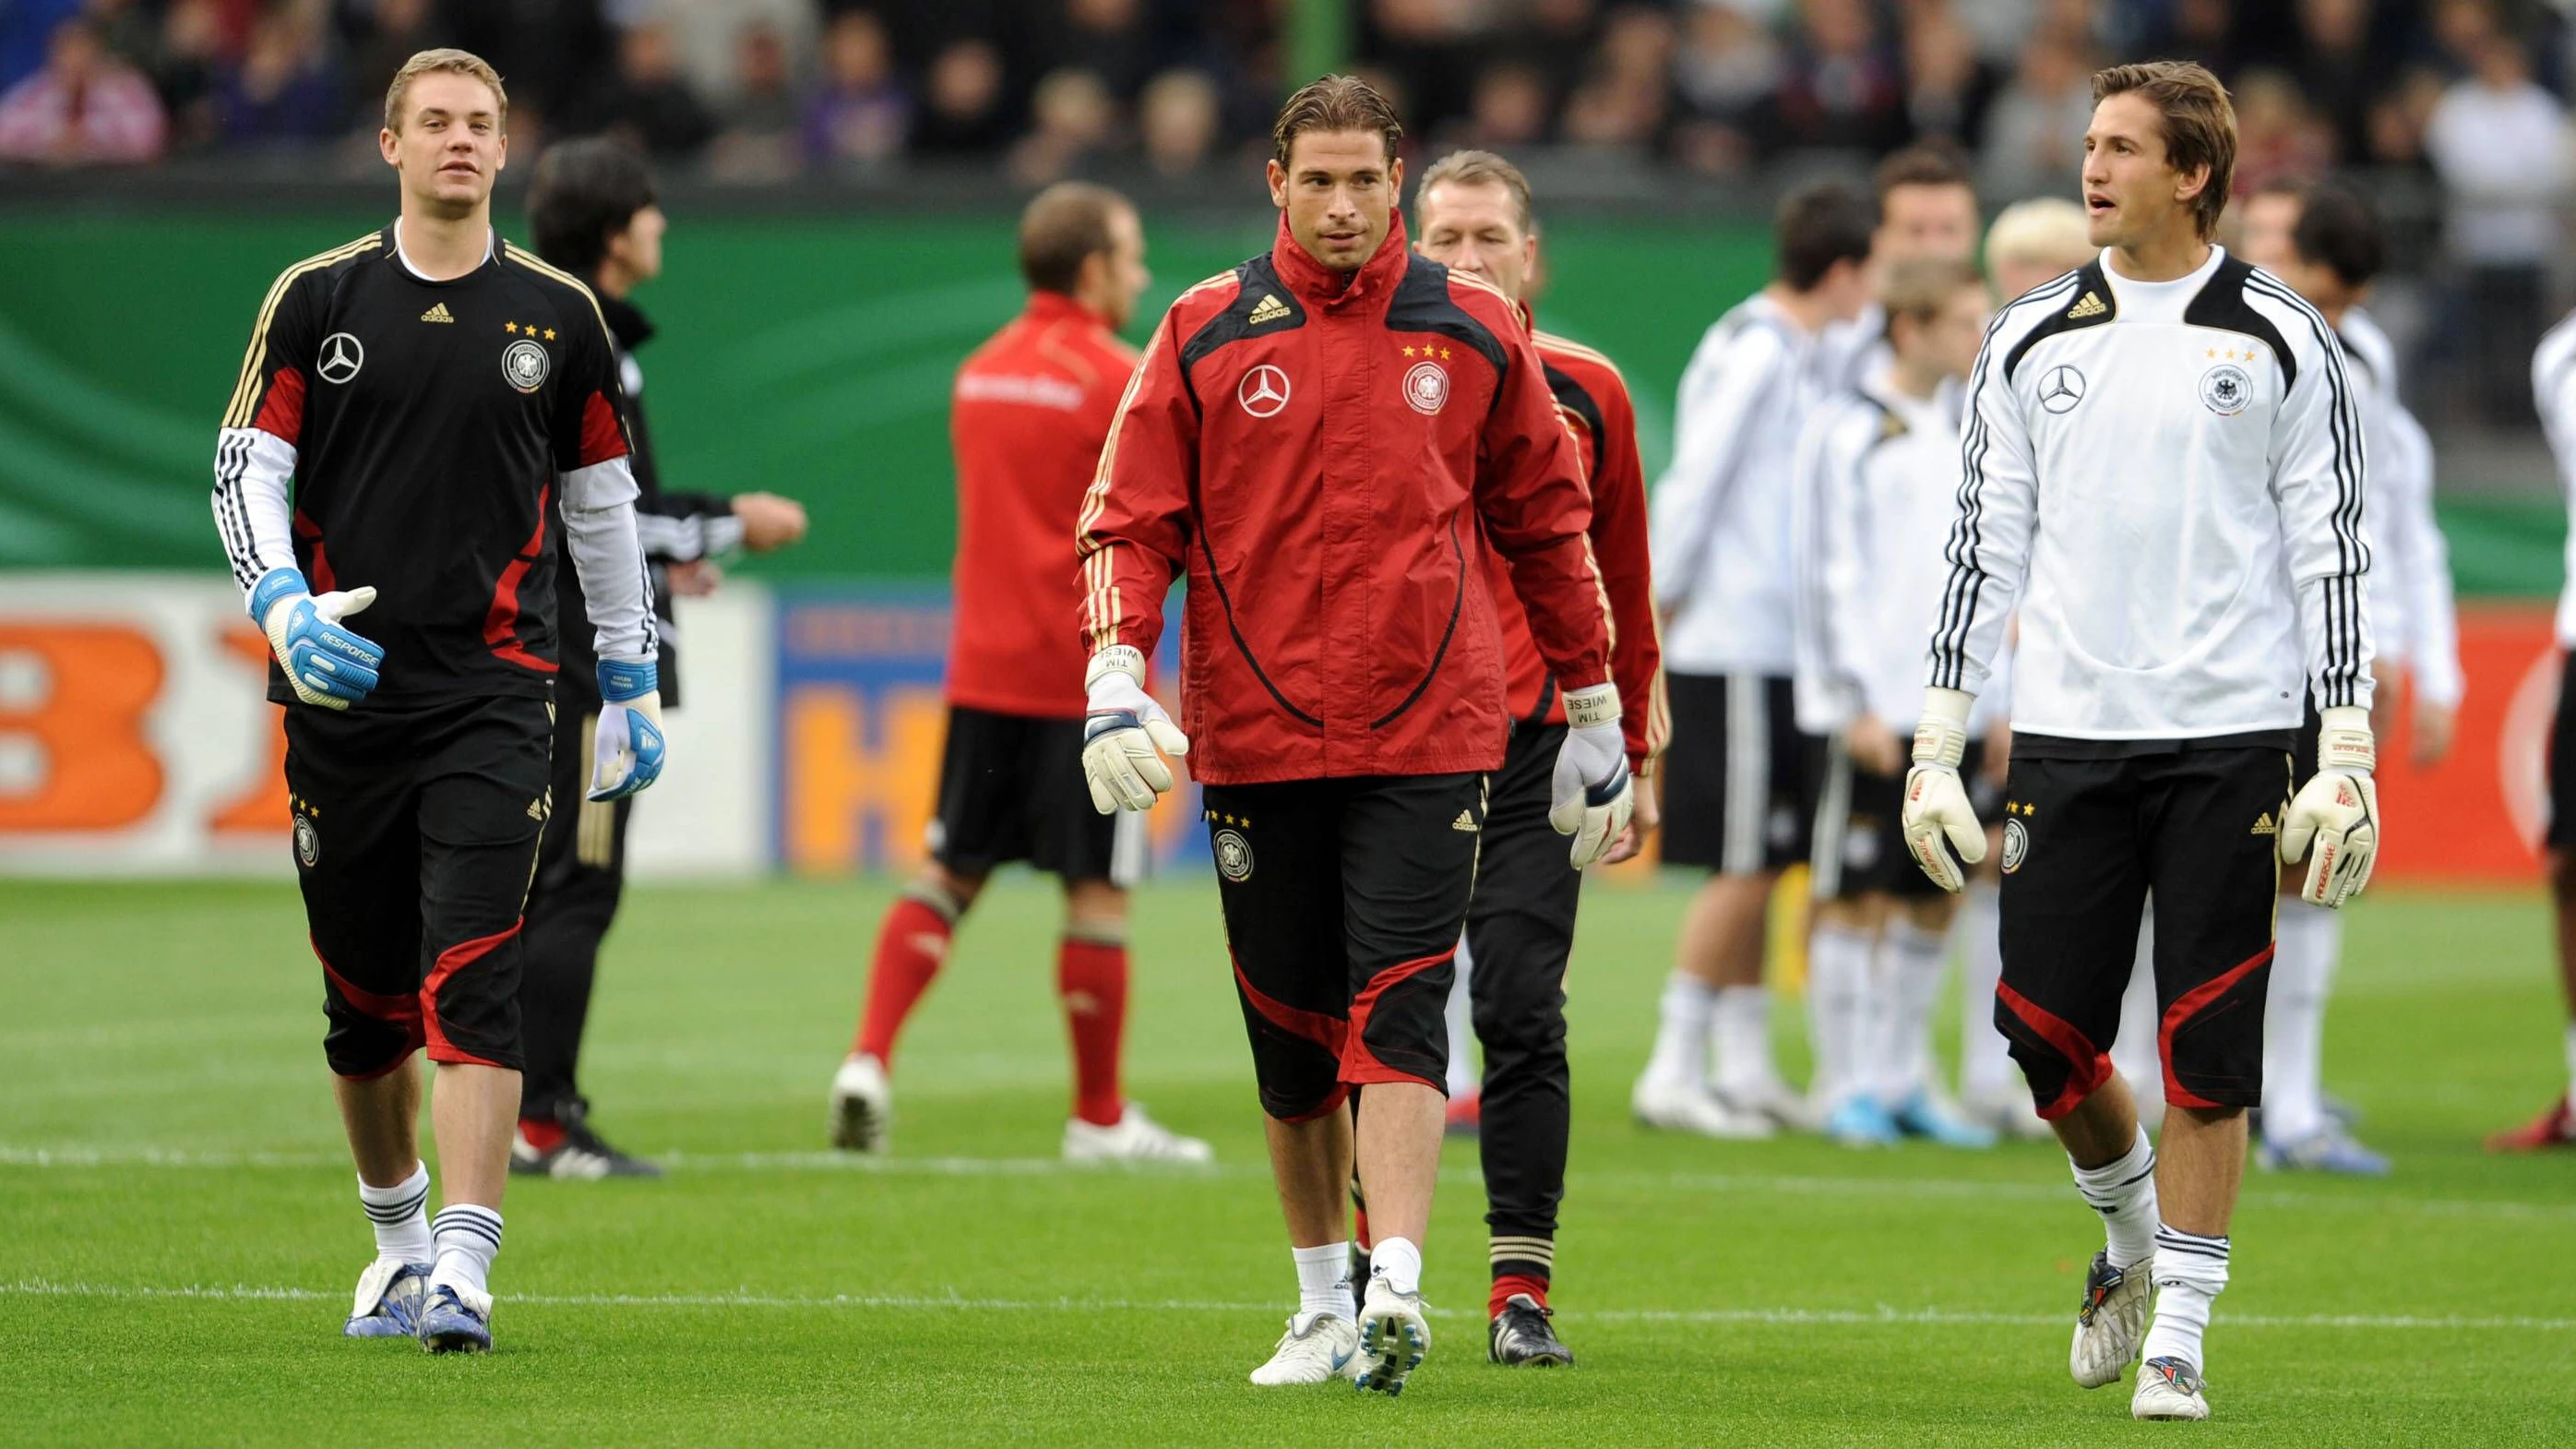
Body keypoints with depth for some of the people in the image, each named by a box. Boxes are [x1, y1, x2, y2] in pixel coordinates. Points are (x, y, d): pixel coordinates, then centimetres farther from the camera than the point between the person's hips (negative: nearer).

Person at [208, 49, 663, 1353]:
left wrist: (630, 683, 16)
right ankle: (397, 1238, 30)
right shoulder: (318, 300, 6)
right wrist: (284, 609, -14)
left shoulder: (557, 316, 7)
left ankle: (463, 1271, -20)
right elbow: (246, 465, 3)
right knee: (363, 995, 9)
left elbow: (601, 499, 15)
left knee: (471, 985, -15)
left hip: (492, 695, -1)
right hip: (342, 692, 1)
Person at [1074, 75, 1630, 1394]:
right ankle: (1323, 1302, 21)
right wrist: (1115, 679, -11)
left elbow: (1548, 522, 14)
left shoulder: (1472, 333, 6)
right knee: (1290, 1035, 8)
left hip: (1428, 731, -1)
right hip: (1253, 733, 1)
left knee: (1397, 1013, -14)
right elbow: (1129, 518, 4)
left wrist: (1593, 716, 15)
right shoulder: (1205, 334, 4)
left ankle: (1397, 1288, -21)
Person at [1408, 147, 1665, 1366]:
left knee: (1523, 1021, -5)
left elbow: (1621, 590, 14)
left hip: (1532, 749, 0)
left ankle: (1522, 1290, -1)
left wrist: (1630, 754, 13)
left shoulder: (1587, 395, 6)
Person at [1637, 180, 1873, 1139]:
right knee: (1742, 868, -7)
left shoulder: (1806, 356, 15)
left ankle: (1744, 1067, 15)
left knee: (1758, 869, 10)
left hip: (1778, 653, 9)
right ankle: (1672, 1073, -3)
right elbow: (1689, 486, -14)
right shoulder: (1753, 353, -12)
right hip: (1733, 654, -9)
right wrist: (1659, 617, -10)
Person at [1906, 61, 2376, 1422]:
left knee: (2206, 1054, -3)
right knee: (2044, 1029, 1)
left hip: (2227, 736, -3)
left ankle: (2178, 1334, 6)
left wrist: (2347, 758, -5)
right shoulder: (2029, 341, 9)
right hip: (2067, 734, 3)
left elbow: (2331, 554, 2)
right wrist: (1935, 748, 6)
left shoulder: (2283, 341, 1)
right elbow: (1983, 548, 12)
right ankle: (2133, 1233, 30)